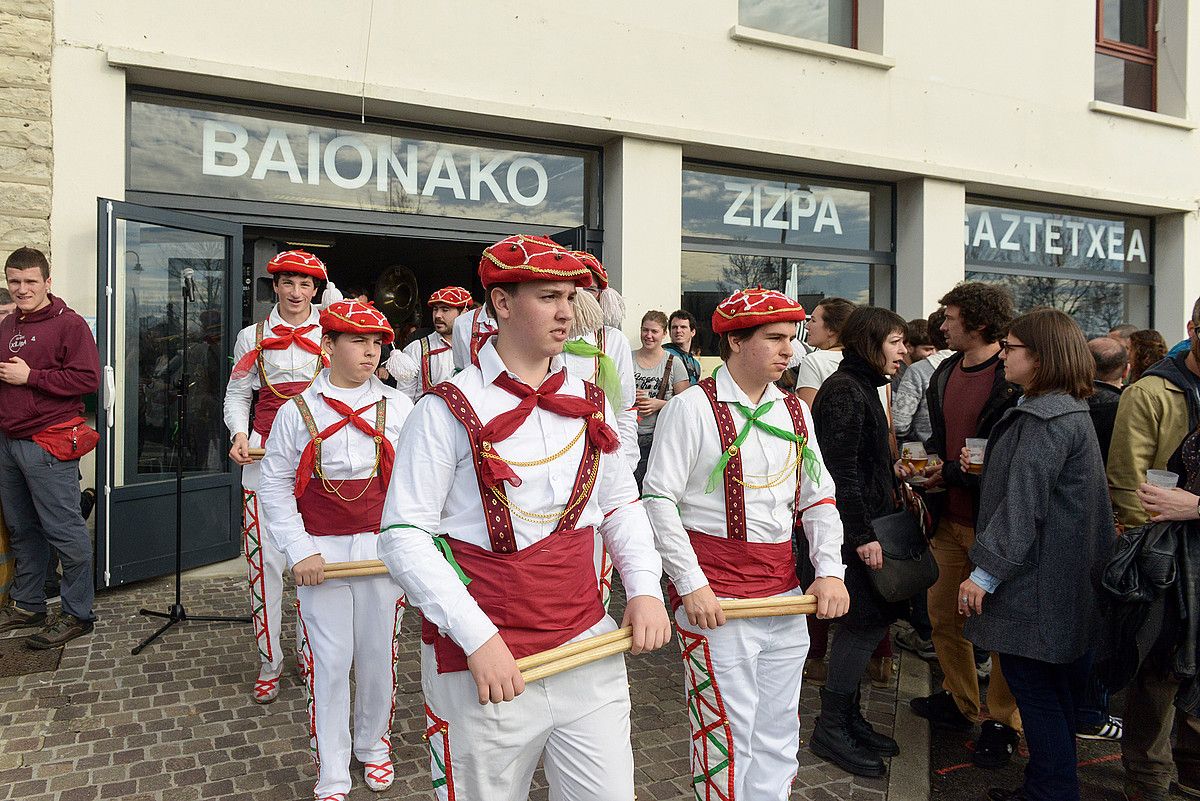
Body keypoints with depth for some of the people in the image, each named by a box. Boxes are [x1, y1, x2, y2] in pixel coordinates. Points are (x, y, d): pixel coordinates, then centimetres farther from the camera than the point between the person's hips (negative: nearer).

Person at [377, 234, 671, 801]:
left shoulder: (590, 403, 7)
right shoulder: (449, 410, -10)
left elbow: (621, 505, 15)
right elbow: (403, 537, -13)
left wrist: (644, 587, -1)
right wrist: (477, 637, -19)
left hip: (587, 648, 5)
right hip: (482, 666, -4)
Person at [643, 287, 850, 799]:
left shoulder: (795, 412, 11)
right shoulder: (692, 407, -9)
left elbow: (818, 499, 13)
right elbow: (659, 500, -11)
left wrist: (829, 570, -1)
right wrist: (691, 585, -16)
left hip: (786, 595, 6)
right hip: (714, 599, -6)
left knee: (778, 736, 16)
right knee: (727, 735, 2)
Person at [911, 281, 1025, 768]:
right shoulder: (945, 374, 10)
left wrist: (950, 472, -17)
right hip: (949, 518, 8)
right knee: (943, 615, 16)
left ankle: (1002, 723, 23)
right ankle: (959, 701, 35)